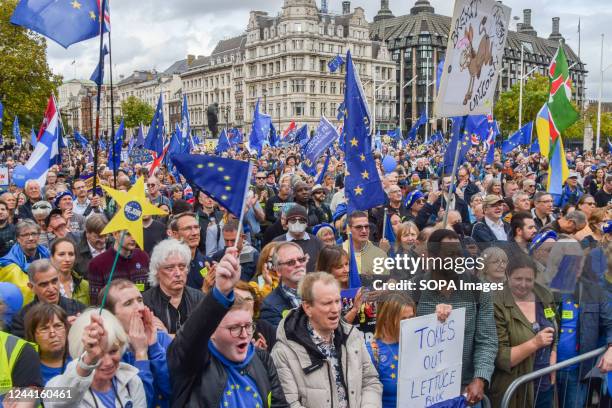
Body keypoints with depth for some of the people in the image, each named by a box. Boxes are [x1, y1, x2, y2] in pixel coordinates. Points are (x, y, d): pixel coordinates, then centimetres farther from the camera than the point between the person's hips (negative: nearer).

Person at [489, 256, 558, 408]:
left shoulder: (545, 298, 2)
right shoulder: (498, 307, -17)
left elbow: (554, 338, 14)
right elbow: (499, 358, -18)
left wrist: (552, 367, -2)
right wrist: (534, 343, -26)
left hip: (545, 387, 5)